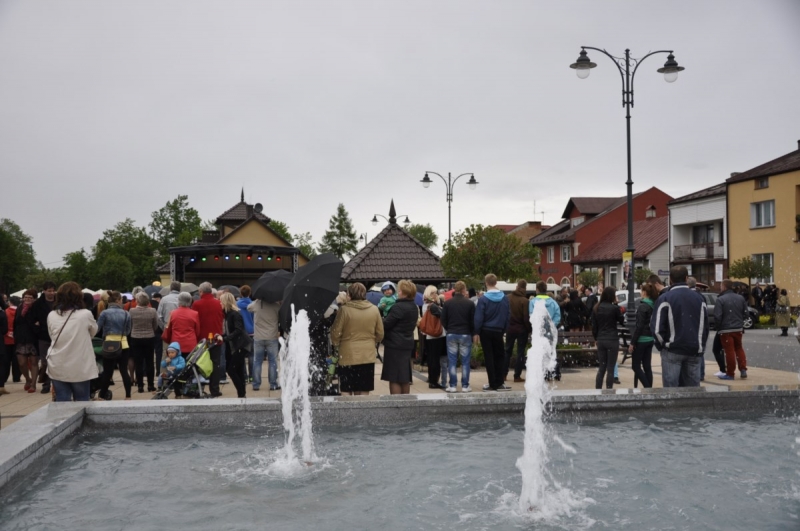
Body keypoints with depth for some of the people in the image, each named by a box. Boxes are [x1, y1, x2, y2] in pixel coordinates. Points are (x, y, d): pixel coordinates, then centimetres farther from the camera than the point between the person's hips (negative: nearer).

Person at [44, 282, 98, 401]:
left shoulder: (51, 316, -2)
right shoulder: (85, 314, -11)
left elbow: (51, 335, 10)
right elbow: (93, 332, 6)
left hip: (57, 368, 3)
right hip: (80, 368, -3)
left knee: (62, 403, 7)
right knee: (81, 403, 8)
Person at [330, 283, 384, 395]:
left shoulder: (344, 309, -11)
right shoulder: (374, 309, 0)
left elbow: (336, 333, -6)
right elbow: (380, 334, 7)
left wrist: (335, 343, 14)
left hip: (348, 356, -3)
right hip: (368, 356, 4)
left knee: (347, 392, 5)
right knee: (364, 392, 10)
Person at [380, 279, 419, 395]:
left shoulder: (398, 307, -20)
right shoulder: (414, 307, 9)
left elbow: (385, 324, -17)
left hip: (395, 345, -9)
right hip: (407, 344, 9)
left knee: (394, 378, -3)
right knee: (405, 376, 15)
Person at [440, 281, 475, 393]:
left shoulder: (447, 303, -3)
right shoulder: (469, 303, -6)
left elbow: (443, 320, 0)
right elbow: (473, 321, -2)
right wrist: (472, 333, 13)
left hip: (451, 334, 1)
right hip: (465, 335, -1)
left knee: (452, 361, 5)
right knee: (465, 362, 5)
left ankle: (452, 386, 4)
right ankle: (465, 386, 6)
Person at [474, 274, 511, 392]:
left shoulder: (483, 299, -12)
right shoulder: (504, 298, -1)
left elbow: (478, 318, -12)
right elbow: (507, 315, 2)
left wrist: (476, 333, -6)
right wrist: (504, 329, 11)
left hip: (486, 331, -2)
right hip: (498, 331, 2)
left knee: (489, 357, 5)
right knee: (499, 356, 14)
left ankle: (493, 384, 5)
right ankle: (499, 383, 12)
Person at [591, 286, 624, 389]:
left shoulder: (597, 308, 4)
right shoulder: (614, 308, -11)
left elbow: (594, 326, 8)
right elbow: (622, 321, 4)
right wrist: (616, 304, 2)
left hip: (601, 340, 5)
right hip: (612, 340, -5)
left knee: (601, 368, 11)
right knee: (610, 368, 2)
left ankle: (597, 390, 10)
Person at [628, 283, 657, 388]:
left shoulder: (642, 306, -16)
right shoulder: (654, 305, 8)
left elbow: (639, 326, -18)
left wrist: (632, 342, -14)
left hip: (641, 340, -8)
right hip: (650, 339, 8)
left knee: (636, 366, 1)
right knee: (647, 366, 10)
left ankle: (647, 387, -7)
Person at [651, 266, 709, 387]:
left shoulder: (665, 298, -7)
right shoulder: (699, 298, 11)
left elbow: (657, 328, -12)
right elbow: (705, 326, 15)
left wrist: (662, 345, 4)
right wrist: (701, 347, 19)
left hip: (673, 351, -4)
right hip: (695, 351, 5)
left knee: (671, 389, -1)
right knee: (693, 389, 9)